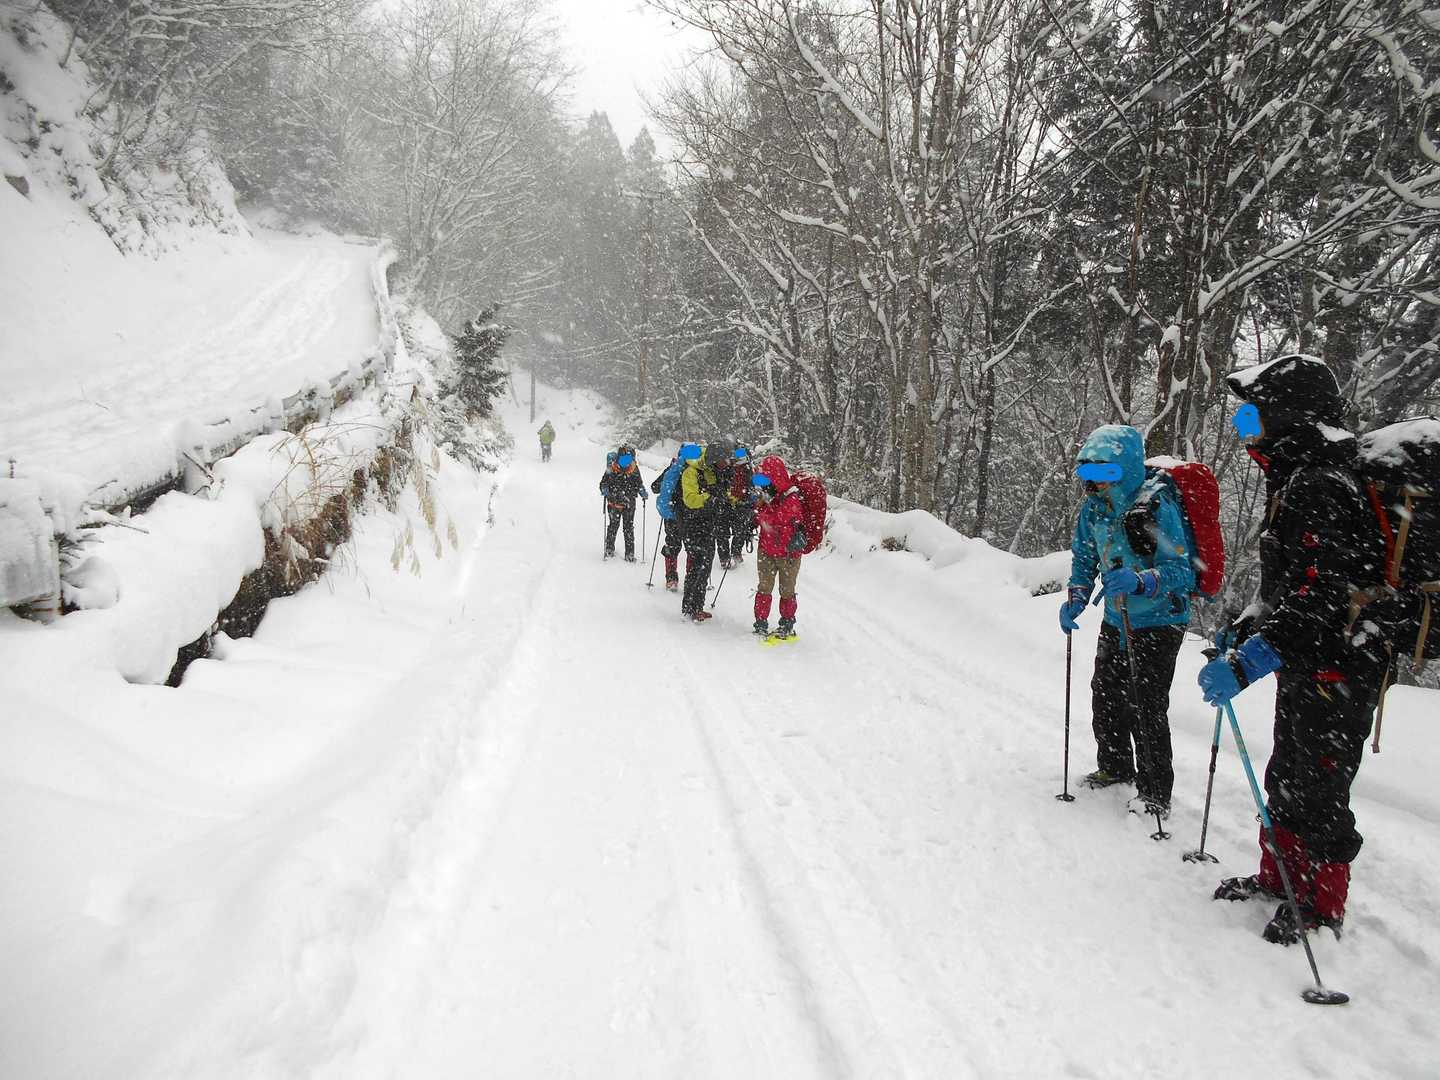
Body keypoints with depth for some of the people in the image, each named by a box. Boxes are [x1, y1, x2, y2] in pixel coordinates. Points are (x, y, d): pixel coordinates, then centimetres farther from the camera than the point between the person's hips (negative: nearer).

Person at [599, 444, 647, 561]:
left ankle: (630, 553, 7)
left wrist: (643, 492, -3)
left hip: (629, 504, 2)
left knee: (629, 527, 2)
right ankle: (609, 549, 22)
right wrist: (605, 490, -19)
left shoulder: (634, 469, 2)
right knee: (613, 526, 4)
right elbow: (603, 483, 1)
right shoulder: (611, 469, -6)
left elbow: (638, 484, 14)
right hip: (614, 503, -2)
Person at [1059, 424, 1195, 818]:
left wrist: (1141, 581, -45)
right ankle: (1114, 767, 38)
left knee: (1146, 707, -7)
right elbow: (1083, 557, 11)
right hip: (1116, 620, 7)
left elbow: (1182, 570, -28)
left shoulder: (1157, 506, -24)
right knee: (1106, 696, 17)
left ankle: (1155, 792, 9)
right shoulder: (1094, 507, -3)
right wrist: (1076, 598, -4)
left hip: (1158, 622, -7)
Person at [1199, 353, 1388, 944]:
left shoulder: (1319, 489, -23)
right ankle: (1279, 876, 37)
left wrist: (1247, 663, -34)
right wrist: (1247, 626, 19)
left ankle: (1321, 906, 21)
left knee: (1317, 790, 4)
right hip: (1305, 669, 10)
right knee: (1285, 779, 20)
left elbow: (1319, 598, -31)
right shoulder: (1298, 482, 10)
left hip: (1336, 674, -10)